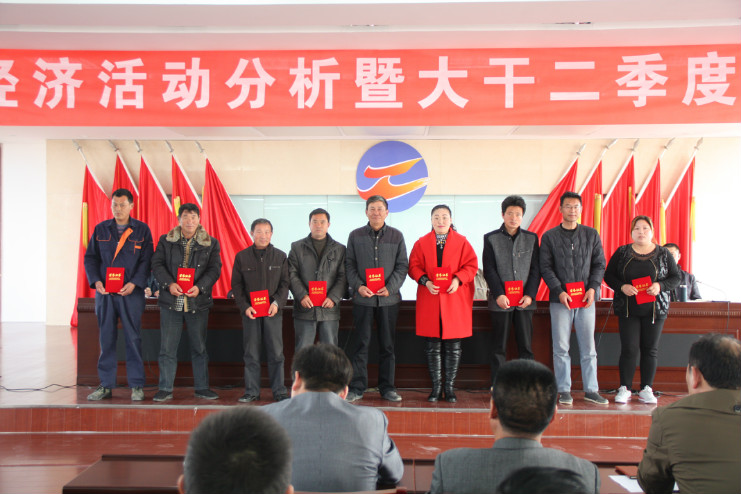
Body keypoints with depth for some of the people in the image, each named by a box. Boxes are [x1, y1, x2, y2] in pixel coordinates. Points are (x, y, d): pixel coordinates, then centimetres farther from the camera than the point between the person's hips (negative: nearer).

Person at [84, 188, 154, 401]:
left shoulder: (142, 230, 3)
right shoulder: (101, 229, 10)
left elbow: (146, 261, -1)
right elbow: (90, 258, 10)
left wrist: (134, 283, -14)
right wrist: (96, 281, -6)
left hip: (131, 293, -2)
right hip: (104, 292, 3)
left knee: (133, 339, 0)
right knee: (106, 339, 6)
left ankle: (136, 386, 7)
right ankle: (106, 385, 14)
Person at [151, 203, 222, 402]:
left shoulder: (210, 243, 5)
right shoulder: (165, 241, 6)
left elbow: (214, 269, -1)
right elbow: (157, 265, 0)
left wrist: (200, 287, -16)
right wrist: (169, 284, -16)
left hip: (198, 302, 0)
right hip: (171, 301, 0)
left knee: (199, 347, 8)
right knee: (167, 347, 3)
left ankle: (202, 387, 18)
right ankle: (165, 389, 12)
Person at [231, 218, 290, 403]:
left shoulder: (280, 256, 7)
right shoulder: (242, 257, 6)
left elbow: (284, 283, 7)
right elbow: (236, 285, 7)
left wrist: (277, 303, -9)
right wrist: (245, 307, -6)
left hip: (273, 311, 0)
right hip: (250, 312, 0)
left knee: (276, 352, 0)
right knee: (251, 354, 3)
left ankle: (279, 391, 8)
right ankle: (252, 391, 12)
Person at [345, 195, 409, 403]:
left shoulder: (396, 236, 7)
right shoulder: (355, 236, 6)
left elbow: (402, 266, 5)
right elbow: (349, 265, 5)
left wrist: (390, 287, -9)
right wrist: (358, 286, -10)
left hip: (389, 299, 1)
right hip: (363, 298, -1)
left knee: (387, 345, 6)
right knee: (360, 344, 1)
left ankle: (387, 387, 16)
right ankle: (357, 388, 8)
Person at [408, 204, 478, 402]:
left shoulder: (462, 242, 6)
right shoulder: (421, 243, 9)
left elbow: (472, 265, 2)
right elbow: (414, 266, 5)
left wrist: (458, 279, -14)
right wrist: (425, 281, -12)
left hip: (455, 300, -1)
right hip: (429, 301, 1)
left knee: (453, 347, 2)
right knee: (432, 347, 4)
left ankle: (450, 387, 13)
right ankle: (436, 387, 14)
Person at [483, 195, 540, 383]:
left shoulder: (531, 238, 9)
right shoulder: (491, 238, 4)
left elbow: (535, 269, 6)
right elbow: (489, 270, -1)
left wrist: (530, 295, -6)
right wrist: (498, 295, -12)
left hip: (524, 301, 2)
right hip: (500, 301, -1)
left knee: (526, 346, 3)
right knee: (499, 347, 3)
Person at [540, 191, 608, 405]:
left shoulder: (591, 234, 10)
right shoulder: (549, 237, 5)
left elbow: (599, 264, 10)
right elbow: (545, 268, 1)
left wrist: (593, 288, -6)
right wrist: (559, 291, -11)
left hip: (586, 299, 1)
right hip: (560, 299, -1)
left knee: (588, 347, 3)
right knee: (561, 348, 1)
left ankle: (591, 390, 11)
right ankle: (564, 390, 9)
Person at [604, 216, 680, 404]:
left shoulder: (663, 254, 5)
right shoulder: (622, 252, 4)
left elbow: (675, 278, 6)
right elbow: (608, 275, 5)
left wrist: (660, 286, -13)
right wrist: (622, 286, -14)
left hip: (654, 309, 1)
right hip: (628, 309, -1)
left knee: (650, 350, 5)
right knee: (629, 349, -3)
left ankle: (646, 389, 14)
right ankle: (624, 389, 6)